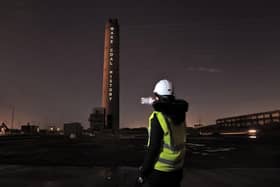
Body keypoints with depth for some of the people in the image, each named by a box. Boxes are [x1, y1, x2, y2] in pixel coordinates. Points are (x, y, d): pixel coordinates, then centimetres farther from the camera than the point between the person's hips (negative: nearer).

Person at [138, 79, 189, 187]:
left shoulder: (157, 117, -20)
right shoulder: (180, 114, -3)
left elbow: (153, 148, -20)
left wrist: (143, 171, -10)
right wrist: (159, 105, 35)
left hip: (159, 170, -6)